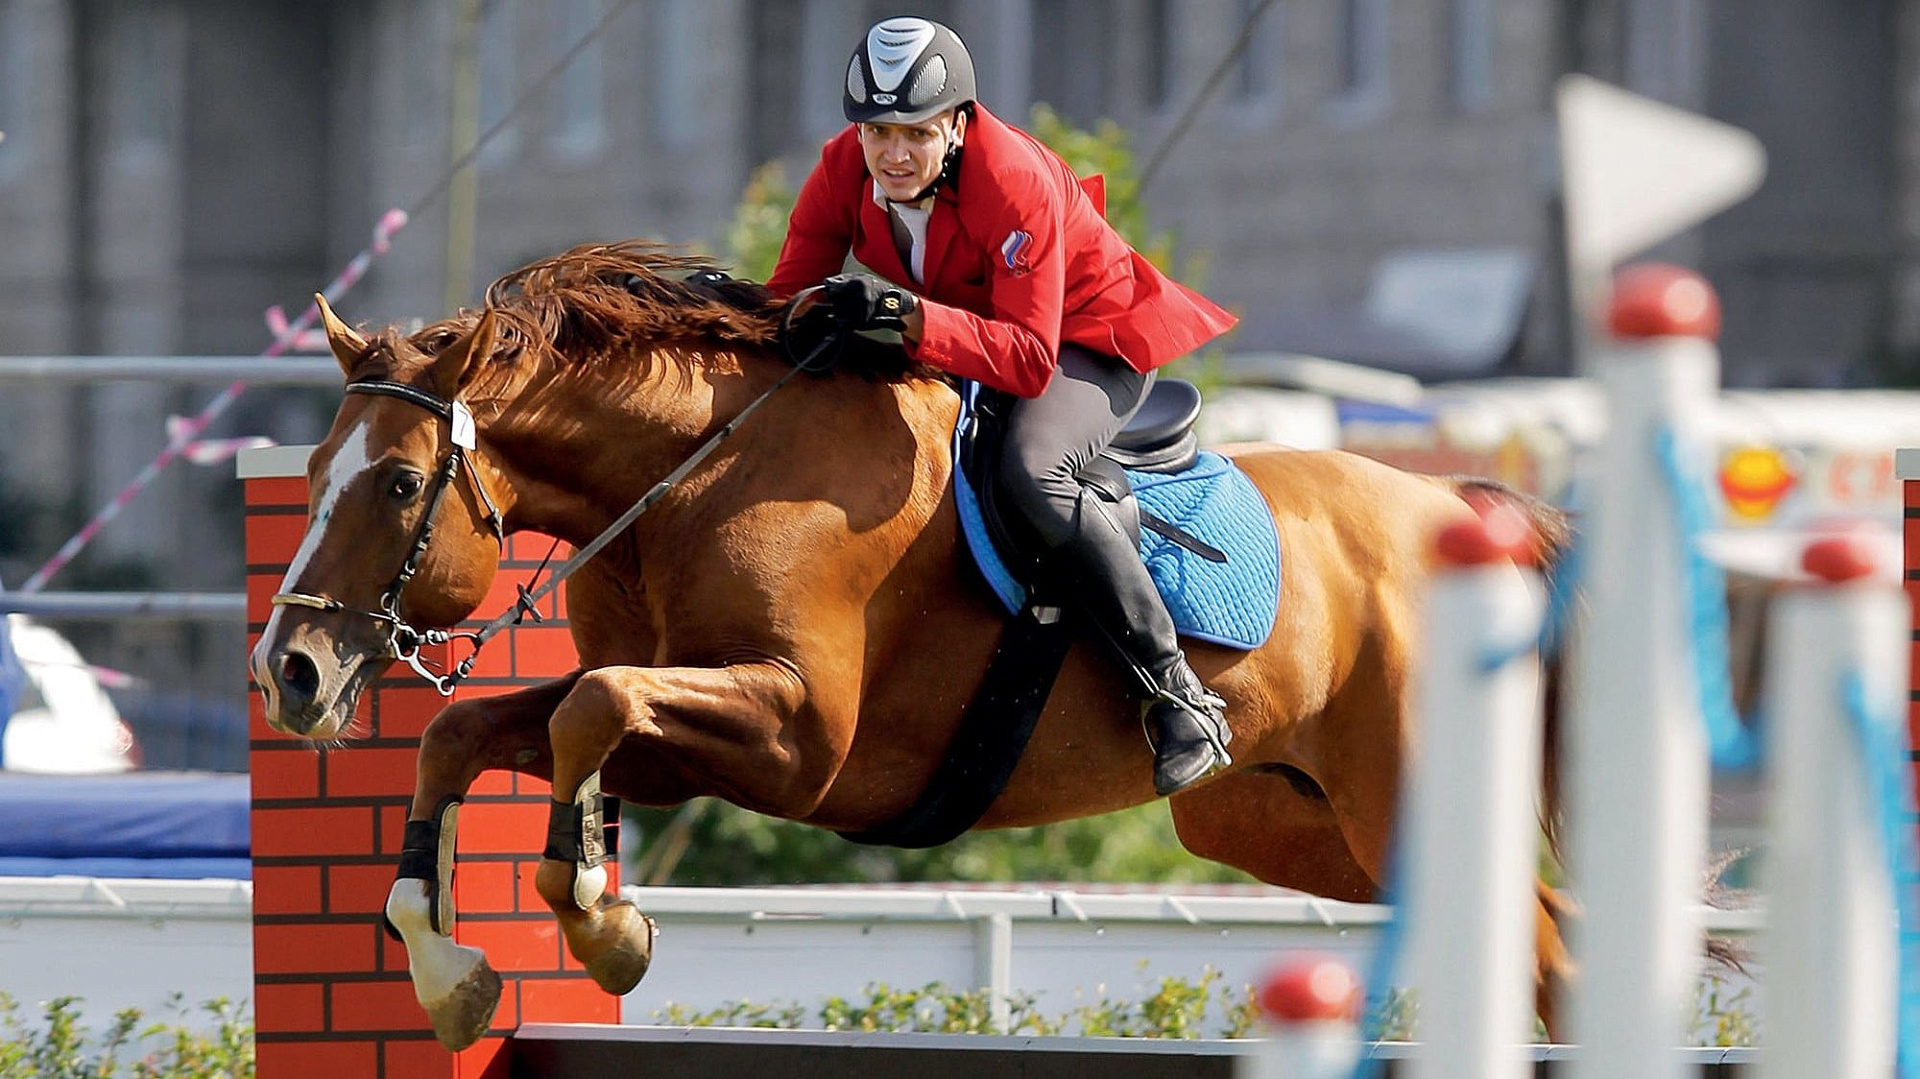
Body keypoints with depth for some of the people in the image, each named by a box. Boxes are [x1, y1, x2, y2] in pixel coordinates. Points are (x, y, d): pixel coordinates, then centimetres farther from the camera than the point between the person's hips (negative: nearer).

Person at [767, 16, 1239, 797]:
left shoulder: (1015, 183, -33)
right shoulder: (845, 169, -15)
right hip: (966, 341, 8)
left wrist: (909, 315, -51)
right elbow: (791, 296, -8)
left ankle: (1180, 697, -31)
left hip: (1091, 343, -8)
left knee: (1030, 473, -36)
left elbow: (1030, 360, -38)